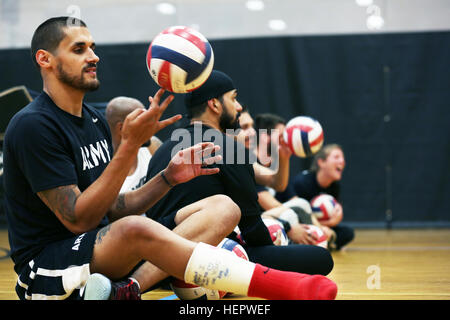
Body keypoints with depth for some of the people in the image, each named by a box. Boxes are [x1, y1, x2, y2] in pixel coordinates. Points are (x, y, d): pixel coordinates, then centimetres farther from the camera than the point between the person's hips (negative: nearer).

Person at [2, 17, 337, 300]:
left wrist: (168, 178, -3)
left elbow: (112, 210, 13)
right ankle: (279, 285, -39)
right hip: (47, 268, -9)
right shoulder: (33, 125, -14)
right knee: (137, 228, -40)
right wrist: (131, 145, -25)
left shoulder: (95, 120, 13)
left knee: (223, 206, 0)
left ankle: (124, 288, -21)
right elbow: (77, 219, -20)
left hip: (101, 251, 9)